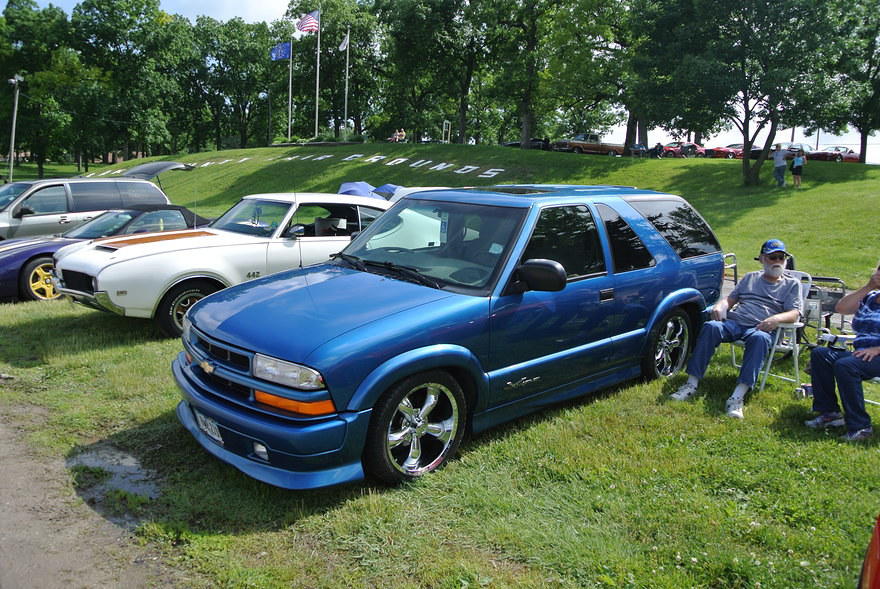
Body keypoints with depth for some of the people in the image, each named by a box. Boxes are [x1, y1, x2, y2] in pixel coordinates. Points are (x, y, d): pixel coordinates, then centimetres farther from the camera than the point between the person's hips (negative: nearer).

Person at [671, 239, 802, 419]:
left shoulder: (792, 284, 19)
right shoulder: (750, 277, 29)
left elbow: (794, 314, 5)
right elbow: (731, 299, 27)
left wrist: (777, 318, -18)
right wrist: (719, 306, 1)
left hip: (760, 328, -2)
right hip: (733, 322, 3)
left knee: (760, 338, -40)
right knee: (710, 327, -31)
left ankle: (738, 397, -47)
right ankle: (691, 384, -34)